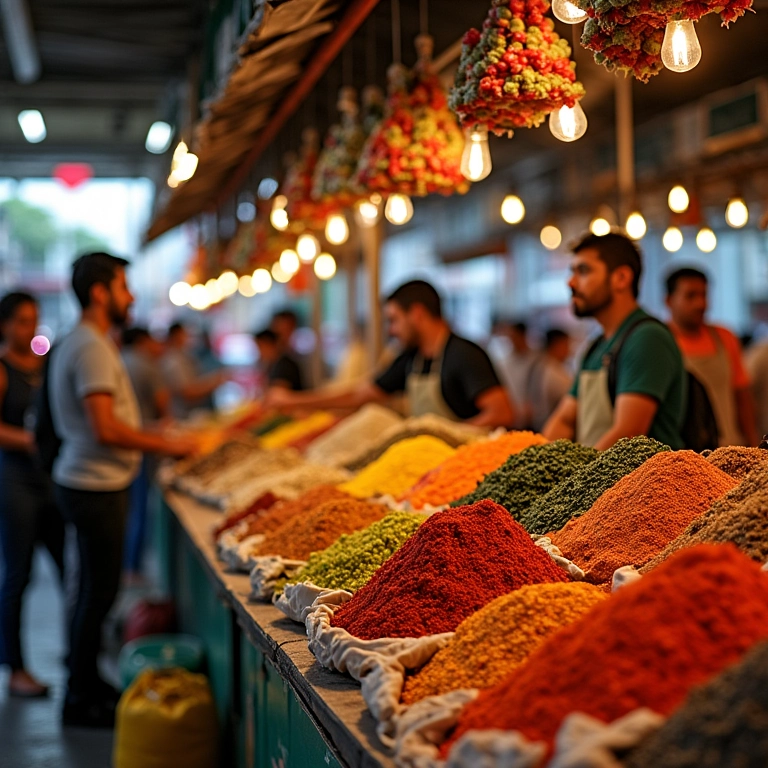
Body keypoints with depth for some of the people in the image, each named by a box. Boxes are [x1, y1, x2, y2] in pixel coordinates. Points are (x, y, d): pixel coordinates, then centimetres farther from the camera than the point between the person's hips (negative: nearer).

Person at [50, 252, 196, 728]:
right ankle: (81, 701, 10)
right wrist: (167, 446, -16)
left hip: (92, 482, 10)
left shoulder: (81, 343, 15)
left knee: (95, 589, 18)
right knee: (99, 591, -1)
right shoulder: (92, 348, -18)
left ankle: (87, 685, 30)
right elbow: (106, 430, -25)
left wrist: (154, 439, 16)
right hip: (97, 487, -10)